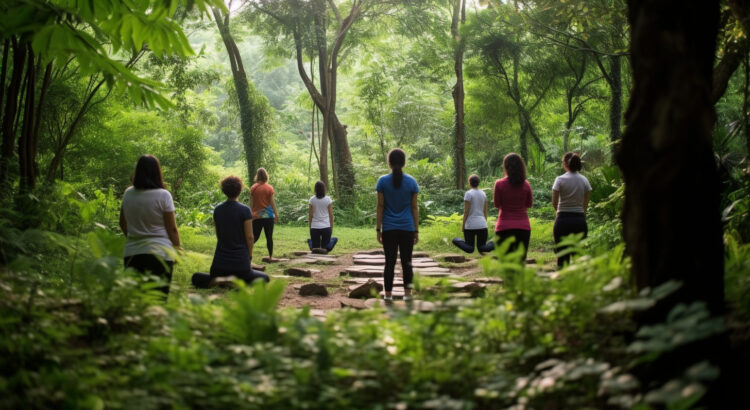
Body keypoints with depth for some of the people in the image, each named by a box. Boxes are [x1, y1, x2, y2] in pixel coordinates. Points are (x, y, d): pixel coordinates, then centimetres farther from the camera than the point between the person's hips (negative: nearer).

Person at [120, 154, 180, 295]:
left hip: (131, 253, 4)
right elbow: (172, 229, -6)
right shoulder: (163, 195, -8)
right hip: (160, 252, -4)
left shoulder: (128, 194, 5)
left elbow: (123, 224, 17)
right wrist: (178, 250, 6)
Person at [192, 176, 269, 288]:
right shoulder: (245, 210, -11)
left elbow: (218, 234, 12)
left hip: (220, 262, 4)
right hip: (240, 262, -4)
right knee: (264, 278, 17)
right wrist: (250, 254, 5)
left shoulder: (217, 210, 4)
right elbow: (249, 237, -8)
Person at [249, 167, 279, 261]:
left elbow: (251, 202, 1)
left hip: (257, 216, 2)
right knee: (269, 237, 7)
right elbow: (272, 202, -4)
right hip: (268, 215, -2)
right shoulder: (269, 188, -5)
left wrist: (251, 214, 9)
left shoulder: (253, 188, 0)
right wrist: (276, 214, 3)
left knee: (255, 237, 7)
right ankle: (270, 256, 9)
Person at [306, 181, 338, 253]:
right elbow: (331, 215, 1)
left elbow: (310, 215, 1)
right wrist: (332, 227, 11)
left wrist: (310, 228, 11)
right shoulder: (328, 199, -2)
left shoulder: (312, 199, -2)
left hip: (315, 227, 0)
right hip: (326, 227, 0)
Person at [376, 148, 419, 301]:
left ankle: (388, 294, 7)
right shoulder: (411, 181, 0)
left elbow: (380, 206, -3)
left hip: (389, 229, 0)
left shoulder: (383, 181, -3)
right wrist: (416, 230, 7)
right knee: (406, 261, 8)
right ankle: (407, 293, 11)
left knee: (390, 261, 5)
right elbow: (414, 207, 2)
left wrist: (378, 229, 2)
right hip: (407, 228, 1)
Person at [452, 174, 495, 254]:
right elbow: (485, 211, 11)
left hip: (470, 225, -4)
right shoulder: (483, 193, 8)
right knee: (481, 249, 5)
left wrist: (463, 225, -3)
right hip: (482, 224, 4)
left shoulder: (468, 193, -8)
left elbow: (466, 211, -10)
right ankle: (494, 244, -24)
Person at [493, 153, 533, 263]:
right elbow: (529, 204, 10)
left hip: (505, 227, -2)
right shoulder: (526, 184, 0)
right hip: (523, 226, 3)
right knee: (521, 261, 9)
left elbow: (497, 205, 1)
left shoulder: (499, 184, -8)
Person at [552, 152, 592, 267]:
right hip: (580, 220, 3)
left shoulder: (560, 180, -6)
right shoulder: (584, 180, 5)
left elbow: (554, 203, -4)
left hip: (563, 220, -3)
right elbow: (586, 204, 7)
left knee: (562, 257, 2)